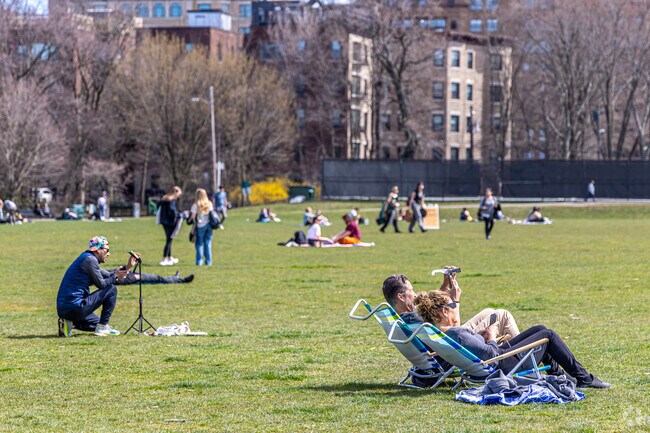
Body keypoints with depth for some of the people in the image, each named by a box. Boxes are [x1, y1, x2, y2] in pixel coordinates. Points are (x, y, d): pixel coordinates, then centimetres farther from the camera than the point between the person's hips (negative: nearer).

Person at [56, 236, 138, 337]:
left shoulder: (89, 259, 20)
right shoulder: (90, 259, -11)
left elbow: (108, 275, 22)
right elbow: (101, 284, -9)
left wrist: (127, 266, 16)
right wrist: (116, 277, 5)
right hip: (75, 308, -10)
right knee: (111, 289, -1)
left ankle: (69, 323, 8)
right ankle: (102, 327, 0)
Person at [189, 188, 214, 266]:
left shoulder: (196, 204, -9)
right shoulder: (209, 203, 4)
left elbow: (193, 216, -14)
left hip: (200, 225, -4)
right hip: (208, 225, 4)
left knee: (199, 244, 6)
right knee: (208, 243, 10)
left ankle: (199, 261, 2)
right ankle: (208, 262, 10)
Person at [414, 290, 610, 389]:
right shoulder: (456, 334, -31)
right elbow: (490, 355, -29)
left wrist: (478, 337, 4)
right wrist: (491, 339, -10)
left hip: (498, 357, 11)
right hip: (503, 365, -11)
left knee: (539, 329, 20)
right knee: (548, 335, 5)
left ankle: (557, 374, 33)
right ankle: (583, 378, 16)